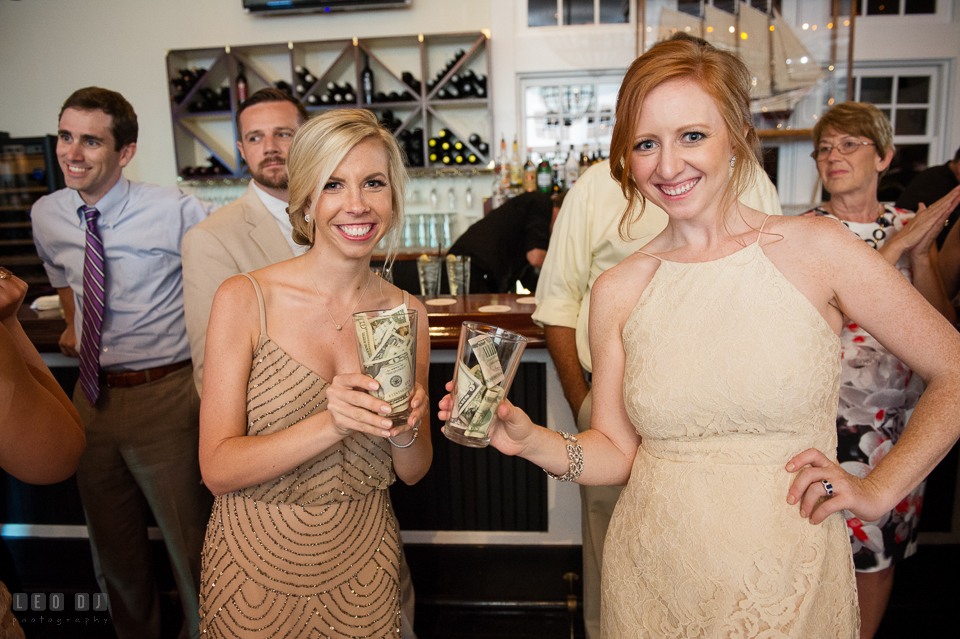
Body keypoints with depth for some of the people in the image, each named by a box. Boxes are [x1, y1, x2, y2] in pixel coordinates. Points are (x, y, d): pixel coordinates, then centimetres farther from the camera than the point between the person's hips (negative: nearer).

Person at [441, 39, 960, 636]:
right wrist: (529, 439, -16)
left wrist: (879, 489, -5)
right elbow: (617, 452, -1)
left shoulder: (816, 248, -10)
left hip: (790, 588, -1)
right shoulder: (618, 290, -4)